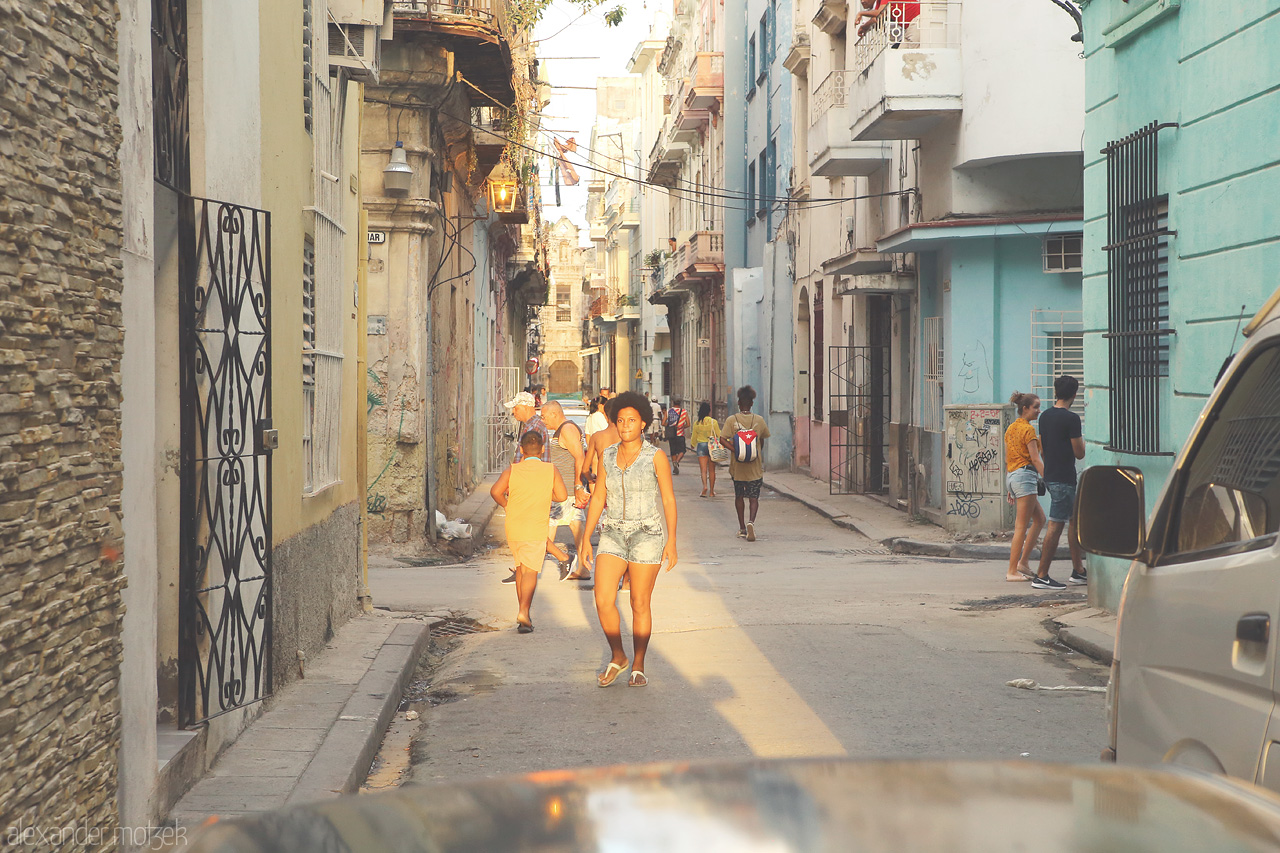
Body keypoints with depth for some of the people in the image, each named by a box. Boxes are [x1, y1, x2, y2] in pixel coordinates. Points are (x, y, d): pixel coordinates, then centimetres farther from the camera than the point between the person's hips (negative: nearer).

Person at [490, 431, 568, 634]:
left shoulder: (512, 470, 2)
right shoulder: (550, 470, 0)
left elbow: (495, 491, -10)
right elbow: (562, 495, -3)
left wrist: (506, 505, 9)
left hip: (513, 526, 3)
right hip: (536, 528, -2)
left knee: (521, 568, 18)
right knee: (531, 571, -6)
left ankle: (523, 612, 24)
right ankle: (524, 612, -24)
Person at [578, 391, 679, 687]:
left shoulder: (656, 457, -6)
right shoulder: (608, 456, 5)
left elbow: (668, 499, -6)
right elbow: (598, 499, 9)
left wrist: (671, 541, -11)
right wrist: (585, 538, 5)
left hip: (646, 536, -3)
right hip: (613, 537, 3)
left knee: (640, 605, 2)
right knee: (603, 601, -7)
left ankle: (638, 666, 18)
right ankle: (617, 657, 15)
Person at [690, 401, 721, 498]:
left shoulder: (697, 423, -1)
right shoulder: (713, 422, -8)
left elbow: (694, 438, 10)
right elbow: (719, 435, -3)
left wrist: (693, 446, 29)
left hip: (701, 445, 0)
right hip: (712, 446, 0)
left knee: (703, 469, -2)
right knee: (711, 470, 9)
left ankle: (704, 486, -26)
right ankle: (712, 491, 15)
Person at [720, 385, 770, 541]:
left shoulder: (731, 420, -6)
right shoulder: (759, 420, -2)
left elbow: (723, 439, -16)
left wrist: (735, 450, -14)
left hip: (737, 465, 0)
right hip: (755, 466, 0)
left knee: (739, 496, 16)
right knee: (754, 497, 4)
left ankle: (742, 528, 21)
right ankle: (751, 521, -22)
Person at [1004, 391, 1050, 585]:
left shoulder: (1011, 428, 16)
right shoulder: (1028, 429, -11)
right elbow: (1035, 459, -15)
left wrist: (1010, 488, 21)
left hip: (1012, 476, 10)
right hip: (1025, 475, -10)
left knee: (1040, 519, 17)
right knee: (1021, 526, -6)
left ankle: (1023, 562, 15)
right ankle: (1012, 571, -4)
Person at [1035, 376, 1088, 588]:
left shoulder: (1045, 416, 9)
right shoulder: (1071, 418, -16)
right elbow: (1079, 453, -13)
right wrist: (1081, 441, 8)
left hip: (1050, 476, 9)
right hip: (1064, 479, -9)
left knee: (1075, 519, 17)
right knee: (1055, 526, -6)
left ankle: (1078, 571, 21)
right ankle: (1041, 576, -5)